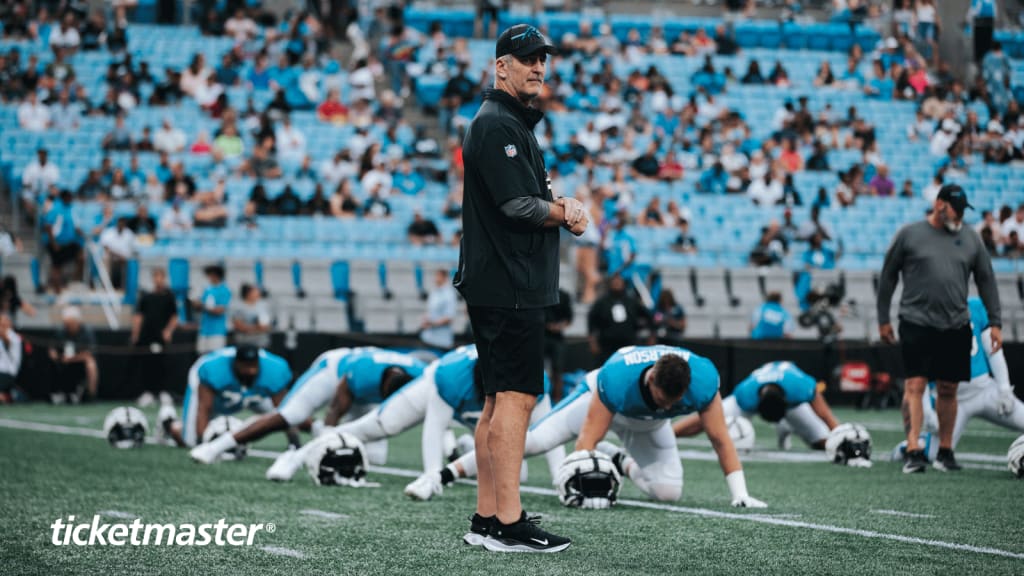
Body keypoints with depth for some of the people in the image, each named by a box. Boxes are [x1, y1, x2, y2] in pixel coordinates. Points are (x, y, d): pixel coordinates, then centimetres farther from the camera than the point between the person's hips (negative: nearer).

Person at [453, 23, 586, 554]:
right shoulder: (497, 125, -12)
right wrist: (567, 213, -2)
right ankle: (509, 524, -13)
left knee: (499, 399, 11)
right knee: (517, 396, -12)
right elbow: (520, 205, -20)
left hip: (506, 286, 11)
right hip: (507, 286, -11)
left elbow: (533, 197, 22)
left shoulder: (516, 124, 21)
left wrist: (563, 205, 0)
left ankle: (486, 518, 15)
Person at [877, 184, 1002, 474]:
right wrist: (883, 319, 6)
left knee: (948, 390, 8)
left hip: (956, 327, 3)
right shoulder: (909, 234, 1)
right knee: (915, 386, -12)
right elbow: (888, 277, 7)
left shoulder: (971, 238, 10)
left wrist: (995, 322, 8)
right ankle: (913, 452, -16)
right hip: (917, 324, -3)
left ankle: (945, 451, 18)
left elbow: (986, 281, 14)